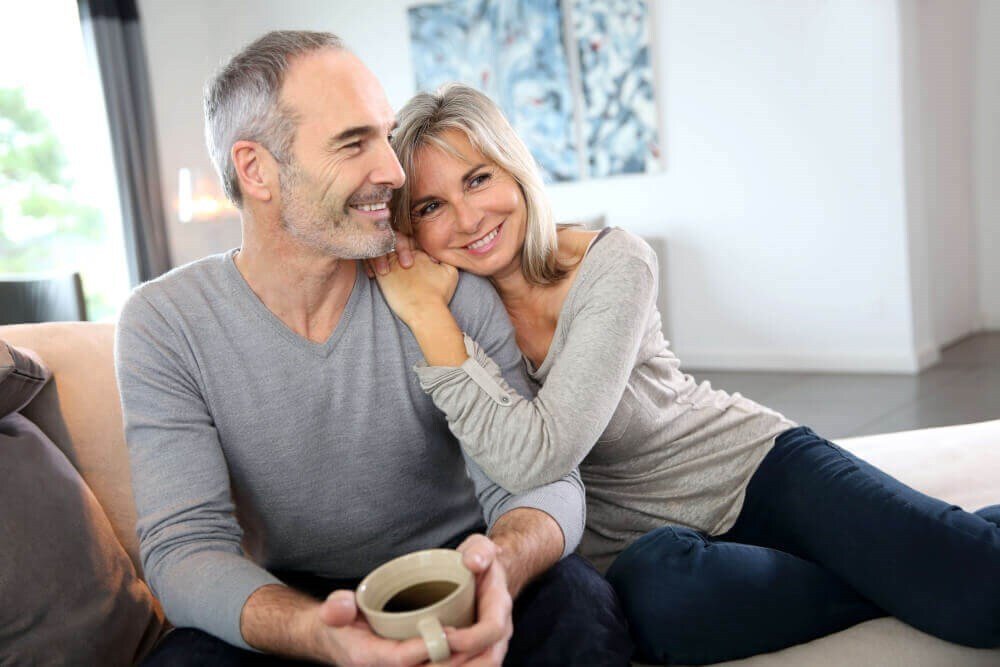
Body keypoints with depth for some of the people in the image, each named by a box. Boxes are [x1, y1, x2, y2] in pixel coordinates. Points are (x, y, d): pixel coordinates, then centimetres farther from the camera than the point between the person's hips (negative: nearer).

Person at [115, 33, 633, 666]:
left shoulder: (454, 292, -11)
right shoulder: (164, 323, -11)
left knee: (579, 602, -28)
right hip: (294, 606, 0)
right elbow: (186, 546, -17)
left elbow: (542, 477, -13)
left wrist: (499, 565, -38)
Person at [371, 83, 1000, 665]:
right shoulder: (452, 308, -5)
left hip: (754, 465, -2)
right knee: (652, 585, -37)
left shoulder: (613, 264, -18)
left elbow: (540, 453, -28)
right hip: (644, 536, 3)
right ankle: (896, 584, -11)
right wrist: (428, 311, -14)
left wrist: (430, 319, -28)